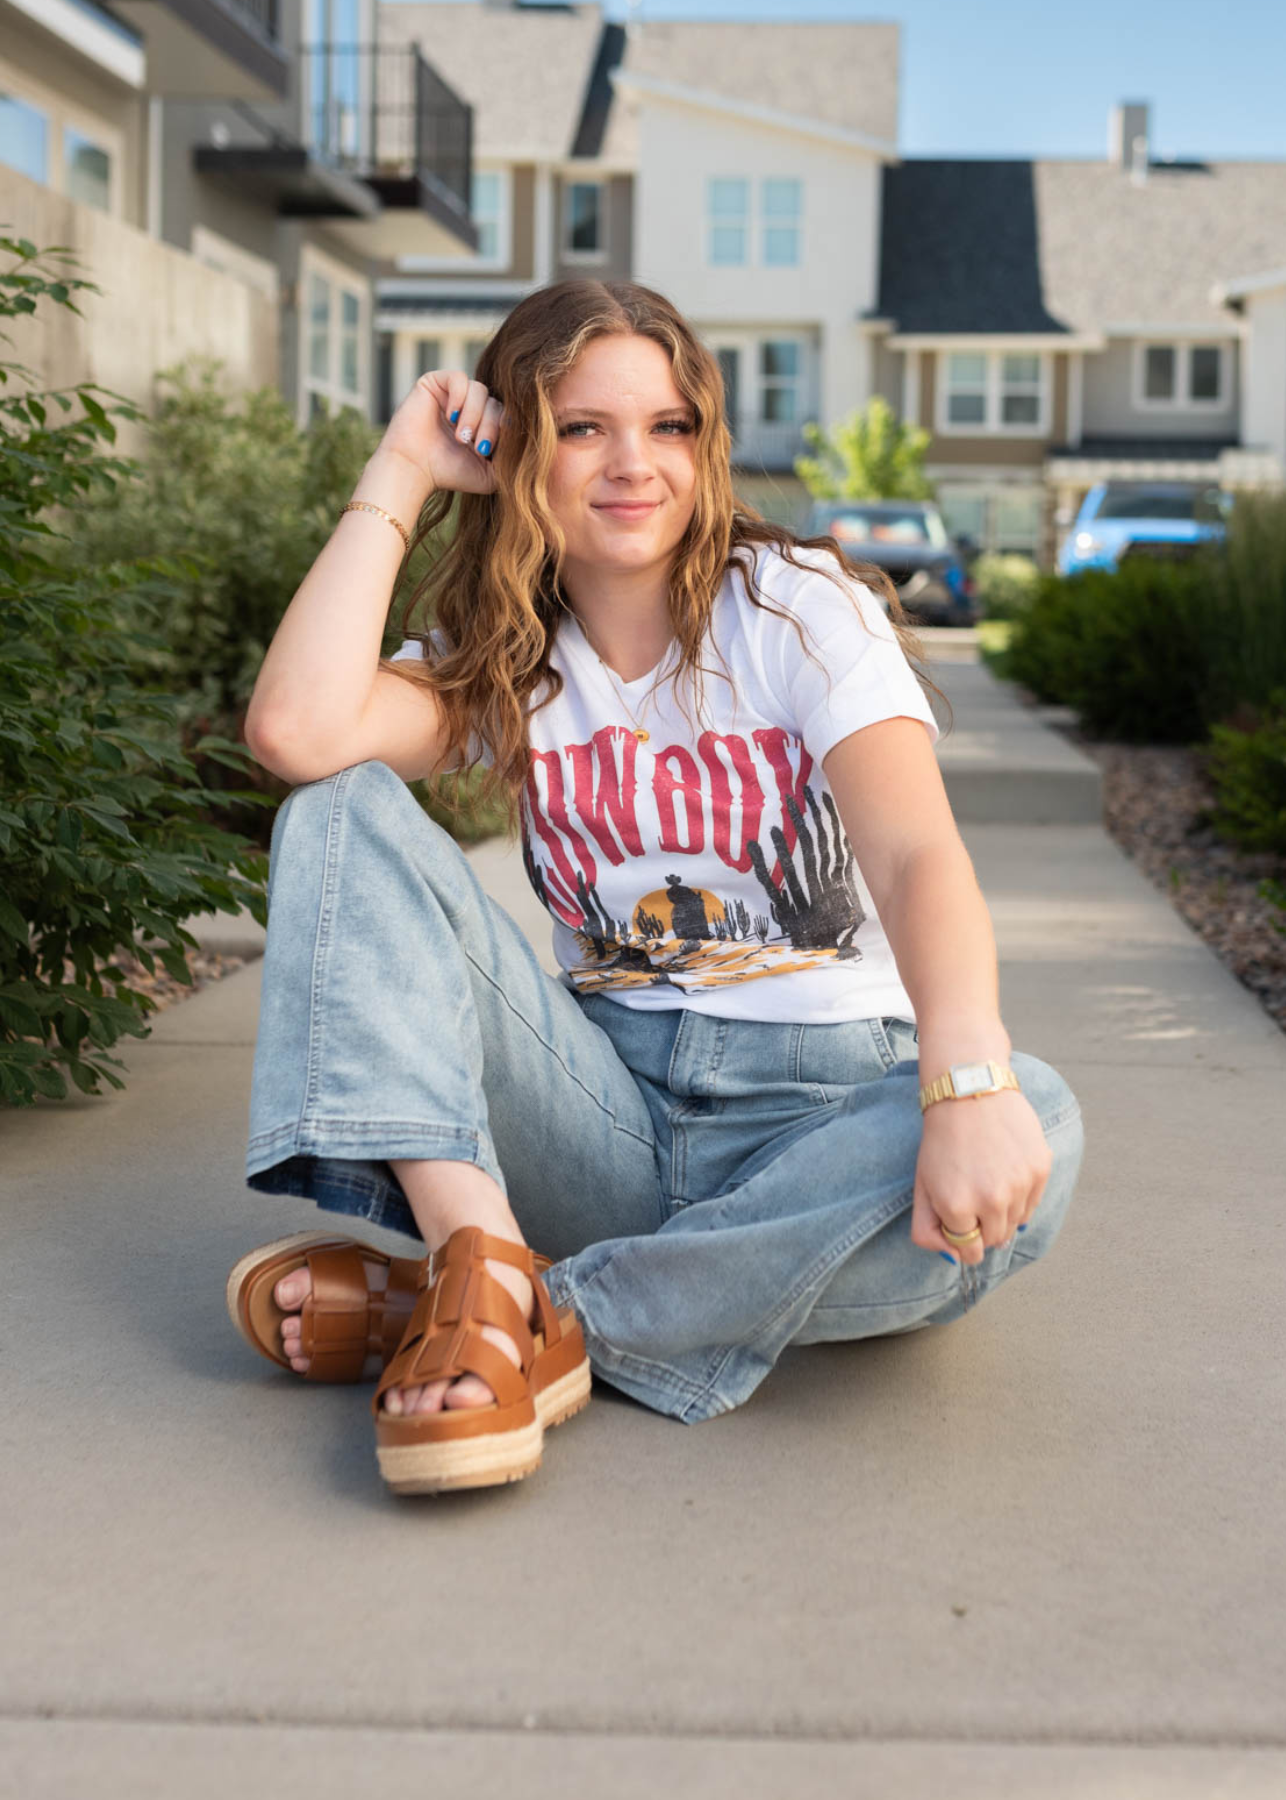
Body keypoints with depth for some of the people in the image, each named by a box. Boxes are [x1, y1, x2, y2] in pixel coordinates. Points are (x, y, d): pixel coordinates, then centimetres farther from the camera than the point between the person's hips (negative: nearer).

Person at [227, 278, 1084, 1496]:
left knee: (1027, 1136, -35)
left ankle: (542, 1320, -26)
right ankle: (484, 1267, -31)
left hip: (819, 1102, -2)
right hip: (607, 1100, 2)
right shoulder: (498, 660, 7)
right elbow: (296, 731, -15)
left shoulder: (802, 608, -3)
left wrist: (970, 1084, -40)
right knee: (344, 811, -13)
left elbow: (918, 857, -20)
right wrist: (401, 474, -5)